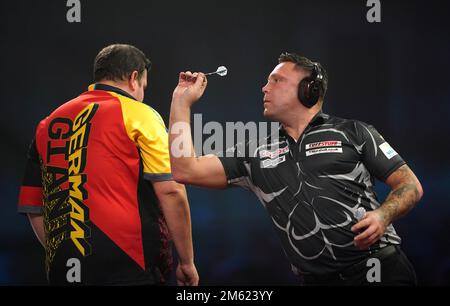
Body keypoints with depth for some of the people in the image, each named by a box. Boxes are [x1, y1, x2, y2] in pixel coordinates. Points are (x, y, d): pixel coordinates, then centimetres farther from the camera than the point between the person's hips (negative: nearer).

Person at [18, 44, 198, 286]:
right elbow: (171, 191, -7)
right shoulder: (139, 114, 0)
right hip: (130, 271, -5)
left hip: (62, 273, 5)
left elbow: (34, 209, 15)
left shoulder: (48, 124, 14)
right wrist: (187, 262, 0)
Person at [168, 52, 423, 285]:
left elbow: (410, 186, 4)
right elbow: (187, 171, 9)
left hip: (379, 269, -4)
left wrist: (383, 215, -16)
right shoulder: (256, 155, 15)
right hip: (317, 278, 4)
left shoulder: (354, 133, 6)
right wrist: (182, 102, 11)